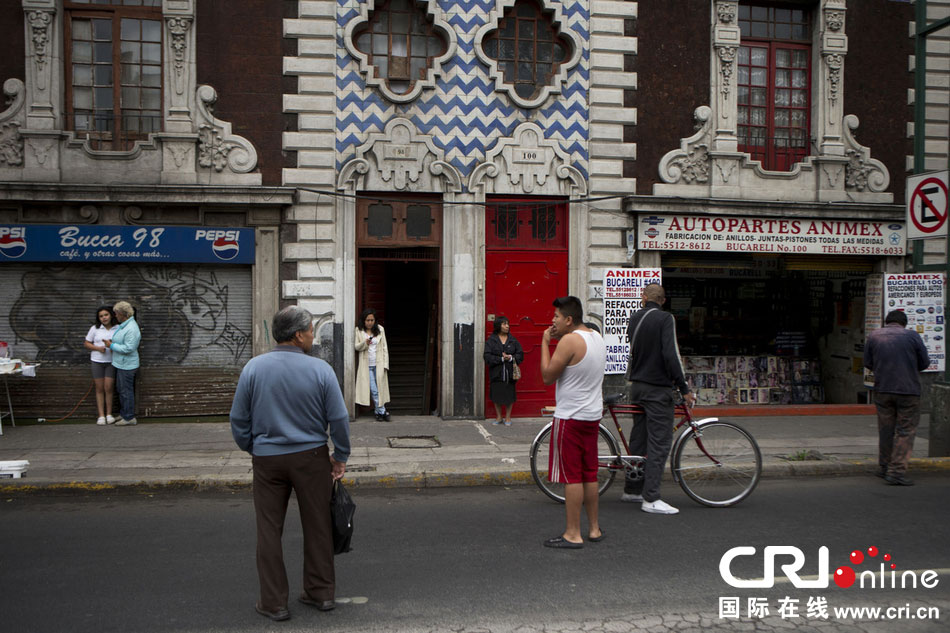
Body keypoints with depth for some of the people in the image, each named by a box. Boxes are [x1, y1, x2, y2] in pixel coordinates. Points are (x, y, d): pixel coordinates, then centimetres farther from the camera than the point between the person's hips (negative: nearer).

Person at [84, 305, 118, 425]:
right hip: (97, 362, 1)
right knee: (100, 389, 5)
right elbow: (86, 343, 6)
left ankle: (109, 414, 10)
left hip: (111, 362, -1)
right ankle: (101, 415, 9)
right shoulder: (95, 329, 0)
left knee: (108, 388, -2)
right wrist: (98, 348, -11)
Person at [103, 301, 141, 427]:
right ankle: (123, 413, 33)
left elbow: (128, 348, -26)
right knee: (121, 388, 20)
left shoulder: (131, 329, -23)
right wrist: (112, 341, 6)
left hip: (127, 365, -10)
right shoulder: (123, 325, 10)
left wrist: (112, 346, -18)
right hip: (121, 364, 10)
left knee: (126, 391, -2)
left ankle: (129, 418, 7)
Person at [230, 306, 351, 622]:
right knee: (317, 526, 13)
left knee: (269, 531, 10)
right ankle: (321, 593, 24)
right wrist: (340, 456, 5)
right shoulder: (320, 369, -10)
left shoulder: (253, 367, -5)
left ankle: (274, 602, 17)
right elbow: (339, 419, -8)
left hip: (267, 458, 1)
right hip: (311, 456, 0)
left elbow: (238, 419, 1)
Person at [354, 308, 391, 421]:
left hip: (379, 364, 1)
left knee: (380, 387, 1)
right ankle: (382, 411, 3)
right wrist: (365, 343, -19)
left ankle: (378, 411, 12)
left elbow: (385, 348, 4)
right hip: (366, 365, -1)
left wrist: (385, 364, -2)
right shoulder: (359, 331, 0)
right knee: (373, 389, -4)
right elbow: (356, 347, 2)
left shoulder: (380, 329, 2)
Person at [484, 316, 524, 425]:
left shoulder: (513, 340, 6)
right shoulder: (491, 340, 0)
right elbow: (487, 357, -8)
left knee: (509, 395, 4)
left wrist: (511, 358, -15)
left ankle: (508, 417, 19)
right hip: (496, 374, -1)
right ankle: (498, 417, 23)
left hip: (510, 374, 1)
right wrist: (501, 359, -17)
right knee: (497, 396, 7)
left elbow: (520, 355, 4)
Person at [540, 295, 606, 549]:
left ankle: (572, 534, 4)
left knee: (571, 475, -2)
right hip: (593, 415, 9)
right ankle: (594, 528, 23)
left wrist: (545, 343, -6)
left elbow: (548, 377, -13)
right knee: (589, 474, 15)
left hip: (570, 417, -9)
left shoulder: (569, 340, -17)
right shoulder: (597, 338, 10)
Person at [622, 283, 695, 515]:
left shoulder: (634, 318, 9)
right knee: (660, 442, -5)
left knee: (639, 438, 15)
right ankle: (651, 499, -6)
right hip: (657, 388, -8)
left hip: (637, 386, 8)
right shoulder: (665, 318, -12)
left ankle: (632, 490, 24)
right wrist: (684, 388, -15)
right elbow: (670, 354, -19)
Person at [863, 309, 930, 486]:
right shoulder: (912, 335, -3)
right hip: (909, 390, -3)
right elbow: (924, 363, 2)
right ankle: (897, 471, -4)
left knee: (885, 429, 14)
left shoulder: (874, 335, 3)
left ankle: (884, 467, 23)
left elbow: (867, 363, 6)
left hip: (882, 390, 3)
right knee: (906, 430, 1)